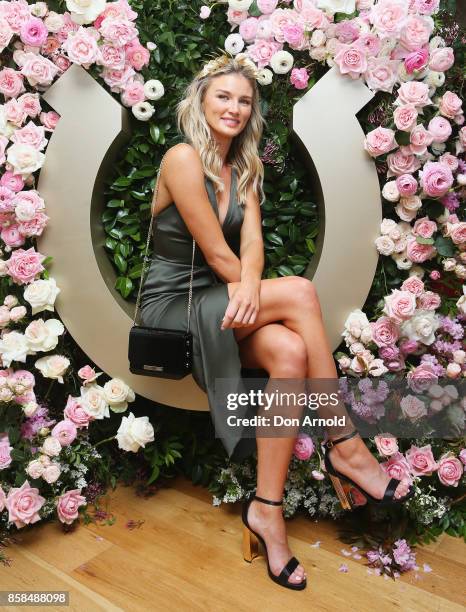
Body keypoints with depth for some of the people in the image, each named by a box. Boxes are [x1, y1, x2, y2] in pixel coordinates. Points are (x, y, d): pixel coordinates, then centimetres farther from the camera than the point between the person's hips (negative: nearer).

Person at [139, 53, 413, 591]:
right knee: (300, 292, -26)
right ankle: (345, 448, -15)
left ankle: (267, 508, -17)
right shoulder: (183, 158, -10)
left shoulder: (245, 170, 13)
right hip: (173, 305, -6)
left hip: (223, 304, 6)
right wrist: (257, 292, -8)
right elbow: (216, 252, -15)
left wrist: (250, 286, -25)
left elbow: (251, 245, -4)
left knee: (290, 351, -27)